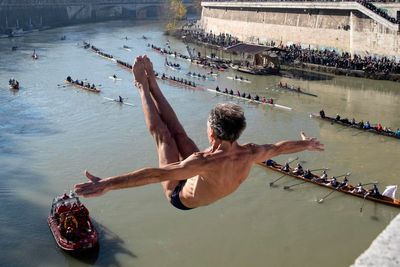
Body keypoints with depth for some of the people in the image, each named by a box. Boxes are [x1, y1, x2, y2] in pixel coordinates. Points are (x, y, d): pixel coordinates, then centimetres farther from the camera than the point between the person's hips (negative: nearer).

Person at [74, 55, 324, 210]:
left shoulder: (207, 161, -46)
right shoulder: (249, 155, -28)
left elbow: (156, 174, -52)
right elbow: (280, 147, -8)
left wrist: (107, 184, -54)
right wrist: (307, 144, 12)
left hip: (181, 197, -5)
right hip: (204, 196, 5)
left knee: (162, 134, 0)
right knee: (178, 132, 7)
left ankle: (143, 86, 19)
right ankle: (152, 84, 24)